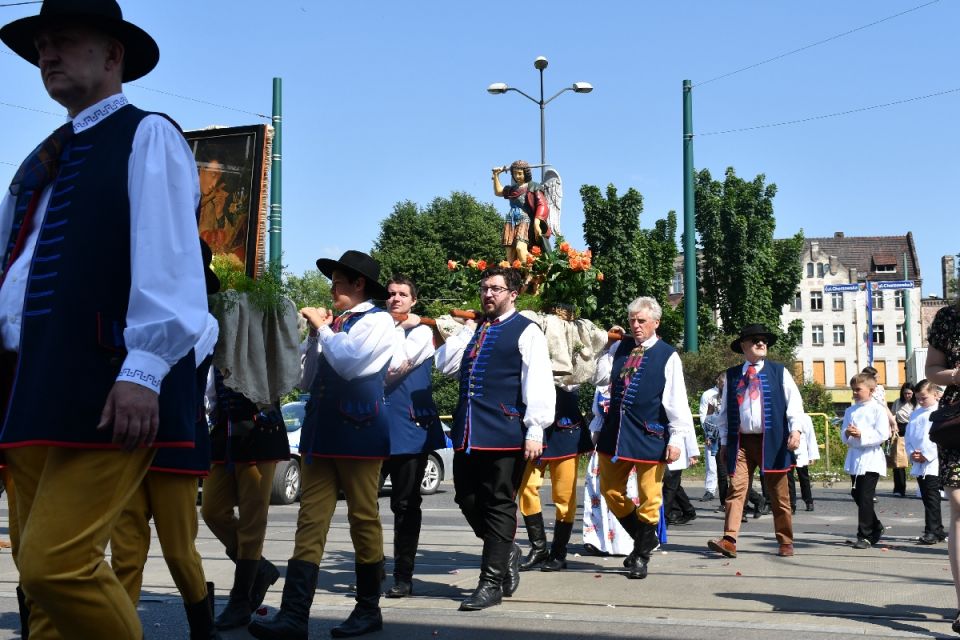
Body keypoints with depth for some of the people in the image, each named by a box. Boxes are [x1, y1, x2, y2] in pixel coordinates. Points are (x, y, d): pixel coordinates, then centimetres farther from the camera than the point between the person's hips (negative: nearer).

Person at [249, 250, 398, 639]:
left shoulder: (378, 322, -4)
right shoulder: (335, 324, 18)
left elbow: (349, 362, -21)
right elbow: (308, 381, 19)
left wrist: (322, 328, -7)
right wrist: (315, 335, 8)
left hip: (358, 432, -7)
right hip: (321, 433, 7)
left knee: (363, 520, 2)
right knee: (310, 522, -1)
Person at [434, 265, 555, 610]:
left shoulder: (526, 332, -1)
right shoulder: (474, 331, 20)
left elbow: (538, 383, -9)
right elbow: (445, 365, 12)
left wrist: (535, 430, -16)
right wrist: (467, 330, 6)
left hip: (504, 434, -7)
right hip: (467, 432, 7)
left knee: (499, 505, 0)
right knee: (466, 499, 11)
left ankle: (491, 582, 6)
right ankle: (505, 551, 32)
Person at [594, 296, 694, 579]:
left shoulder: (667, 356, -3)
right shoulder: (619, 348, 10)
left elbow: (677, 400, -7)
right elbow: (600, 374, 11)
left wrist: (676, 438, -11)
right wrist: (607, 342, 4)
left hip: (650, 436, -5)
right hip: (615, 432, 5)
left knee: (649, 498, 2)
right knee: (611, 491, 11)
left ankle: (641, 556, 16)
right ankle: (645, 539, 30)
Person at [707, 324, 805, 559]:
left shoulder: (779, 372, 7)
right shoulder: (732, 375, 11)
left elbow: (794, 401, 1)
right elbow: (725, 410, 15)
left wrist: (795, 429, -13)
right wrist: (724, 442, 12)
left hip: (772, 441, -1)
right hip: (741, 441, 1)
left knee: (779, 494, 5)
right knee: (736, 489, -9)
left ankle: (785, 542, 16)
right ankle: (729, 540, -14)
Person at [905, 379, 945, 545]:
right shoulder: (915, 414, 14)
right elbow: (908, 436, 14)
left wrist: (927, 455, -17)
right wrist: (912, 453, -3)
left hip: (934, 463, -7)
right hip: (919, 463, 7)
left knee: (932, 497, -8)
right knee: (927, 498, 11)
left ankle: (931, 531, -5)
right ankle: (938, 531, 20)